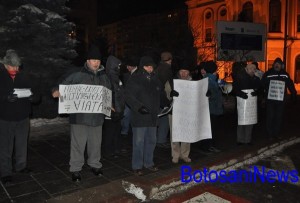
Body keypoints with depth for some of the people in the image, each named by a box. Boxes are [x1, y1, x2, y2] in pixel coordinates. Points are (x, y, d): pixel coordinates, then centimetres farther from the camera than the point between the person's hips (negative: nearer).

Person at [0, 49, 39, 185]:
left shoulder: (25, 76, 2)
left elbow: (36, 92, 6)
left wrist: (33, 96, -16)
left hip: (23, 117, 3)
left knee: (22, 144, 16)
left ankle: (21, 166, 34)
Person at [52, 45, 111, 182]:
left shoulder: (104, 77, 9)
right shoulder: (78, 75, -6)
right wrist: (56, 92, -25)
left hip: (97, 116, 4)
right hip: (80, 117, -4)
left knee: (95, 143, 16)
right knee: (78, 143, 3)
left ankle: (95, 164, 36)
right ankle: (75, 169, 19)